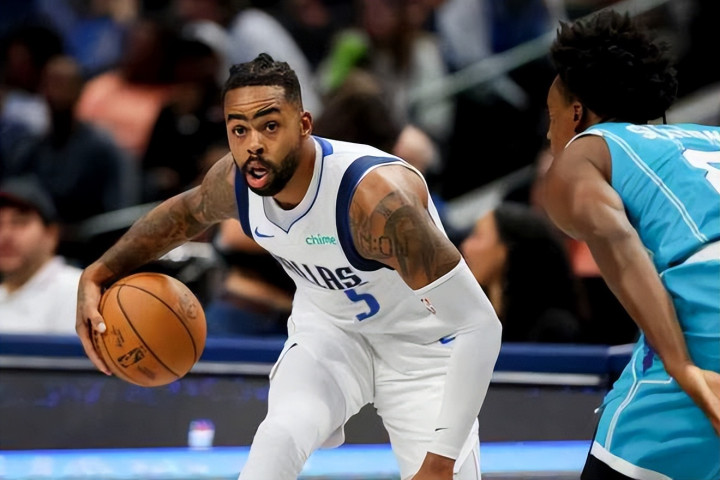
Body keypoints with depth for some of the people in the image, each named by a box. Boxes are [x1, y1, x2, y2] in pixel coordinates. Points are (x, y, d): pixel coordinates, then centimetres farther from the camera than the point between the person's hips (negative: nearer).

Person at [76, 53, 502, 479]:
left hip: (422, 345, -3)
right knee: (278, 441, -26)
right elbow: (186, 212, 10)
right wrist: (100, 273, -3)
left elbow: (480, 325, -35)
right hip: (329, 330, 3)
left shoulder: (375, 196, -39)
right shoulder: (233, 181, -20)